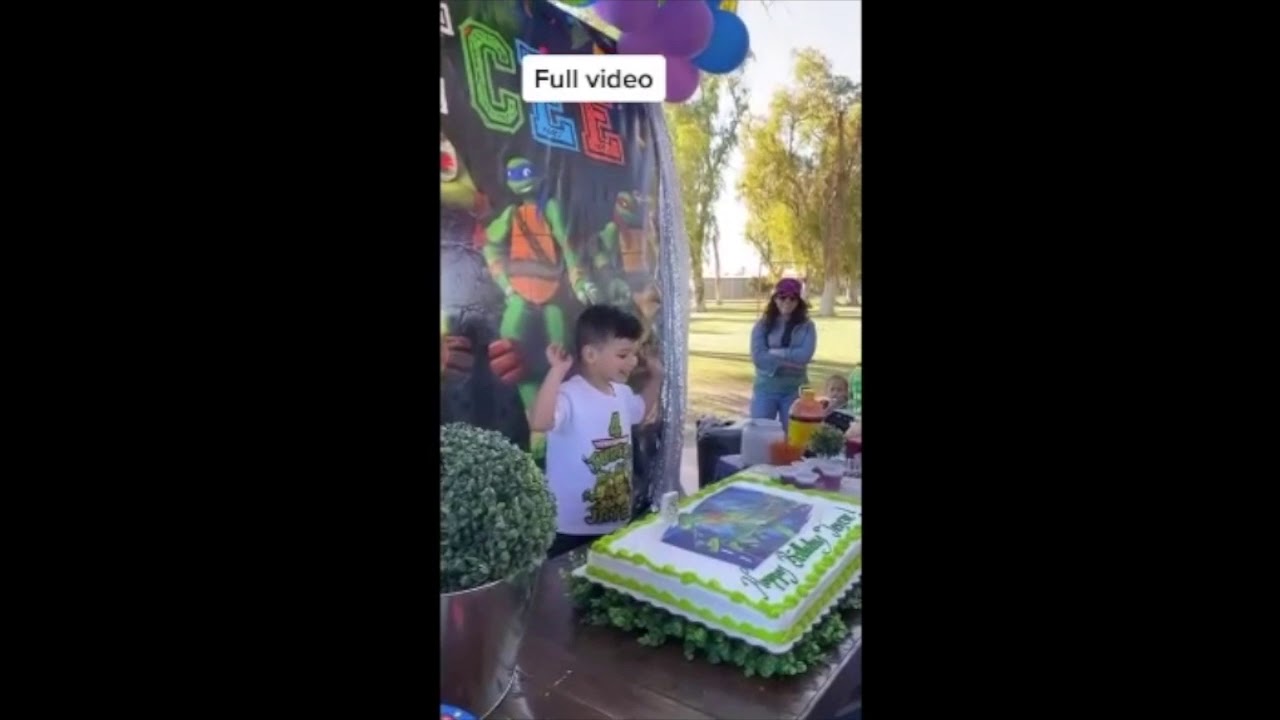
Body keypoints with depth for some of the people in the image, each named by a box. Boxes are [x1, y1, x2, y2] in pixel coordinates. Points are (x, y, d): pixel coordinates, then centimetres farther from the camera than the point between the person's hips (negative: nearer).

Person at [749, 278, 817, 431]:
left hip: (795, 390, 0)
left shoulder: (807, 326, 2)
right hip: (765, 388, 0)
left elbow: (805, 355, -13)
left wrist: (775, 352, -12)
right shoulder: (762, 324, 0)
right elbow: (758, 357, -12)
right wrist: (791, 359, -14)